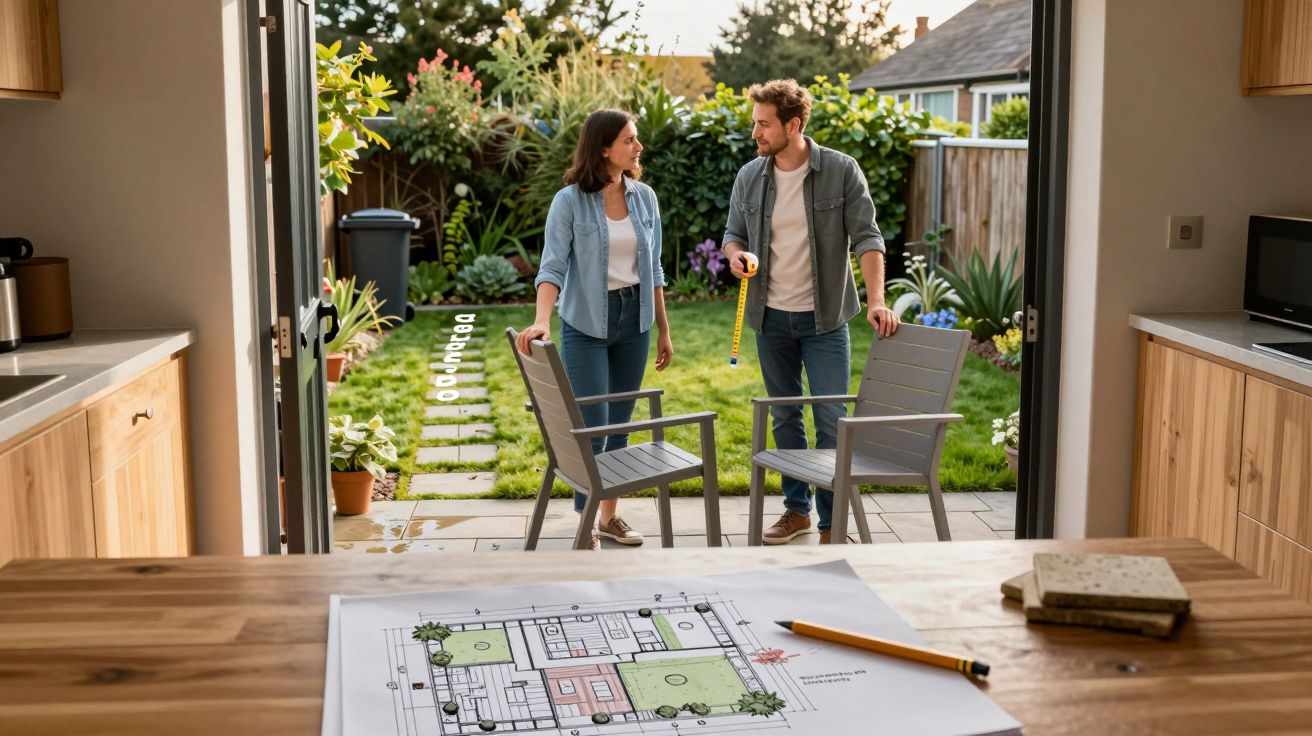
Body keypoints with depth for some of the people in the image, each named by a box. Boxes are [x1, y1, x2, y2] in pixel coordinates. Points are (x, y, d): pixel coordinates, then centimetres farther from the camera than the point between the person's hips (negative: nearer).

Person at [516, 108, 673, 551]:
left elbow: (653, 269, 10)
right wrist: (542, 320, -33)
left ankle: (609, 515, 24)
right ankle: (586, 529, 6)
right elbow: (552, 267, -17)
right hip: (586, 323, -4)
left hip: (633, 319, 5)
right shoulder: (570, 201, -10)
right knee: (592, 426, -5)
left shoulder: (644, 197, 4)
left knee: (619, 425, 11)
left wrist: (663, 330, 12)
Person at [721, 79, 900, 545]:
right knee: (784, 417, 13)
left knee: (831, 421, -3)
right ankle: (796, 509, 27)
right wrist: (734, 253, -12)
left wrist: (876, 300, -22)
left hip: (824, 317, -4)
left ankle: (832, 524, 8)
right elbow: (734, 232, 13)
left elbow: (866, 238, -10)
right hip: (772, 317, 4)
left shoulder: (841, 171, -9)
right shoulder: (750, 177, 1)